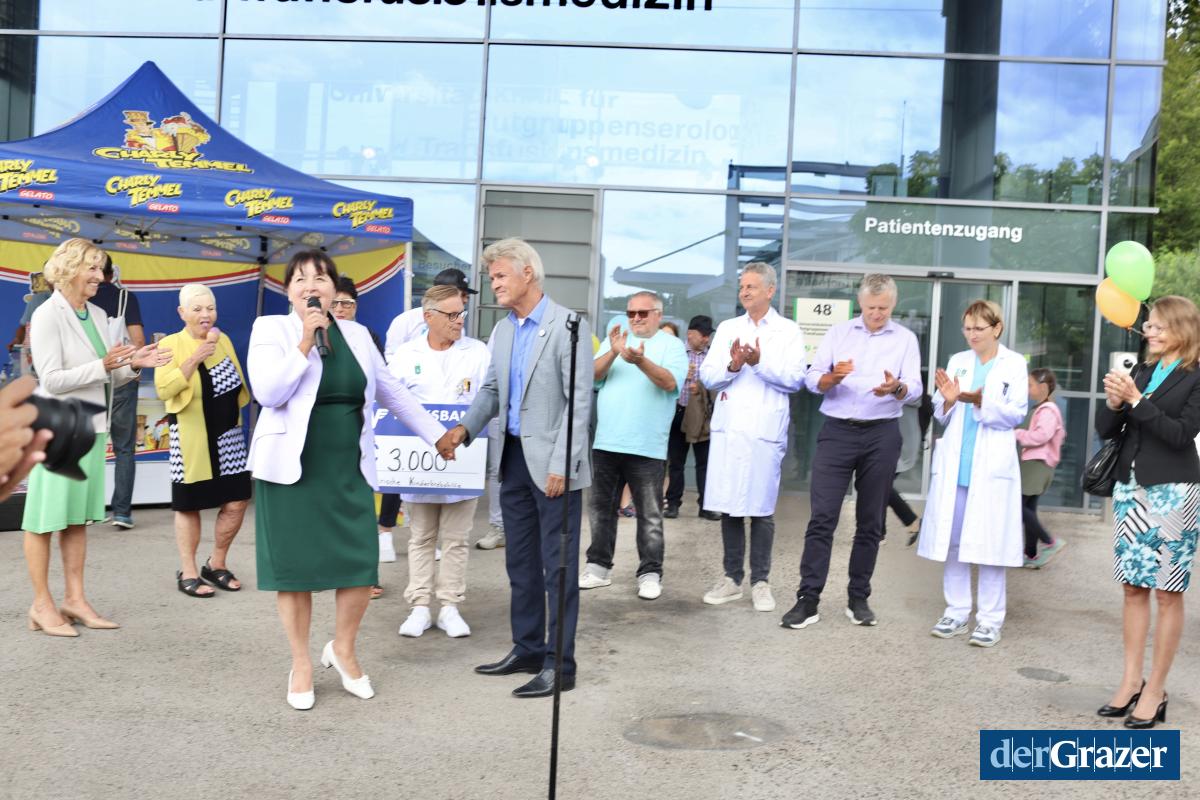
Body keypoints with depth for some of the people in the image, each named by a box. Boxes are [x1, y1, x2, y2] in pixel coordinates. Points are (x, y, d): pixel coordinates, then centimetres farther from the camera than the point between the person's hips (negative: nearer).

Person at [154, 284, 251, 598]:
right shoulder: (171, 344, -6)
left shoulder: (224, 341, 10)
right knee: (189, 505, 5)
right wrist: (195, 358, -23)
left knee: (236, 502, 1)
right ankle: (187, 572, 17)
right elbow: (163, 390, -19)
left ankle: (216, 565, 19)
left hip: (227, 435, 5)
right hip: (191, 439, -4)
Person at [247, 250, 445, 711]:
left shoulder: (356, 335, 10)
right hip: (292, 469, -3)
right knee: (295, 568, 3)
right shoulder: (271, 329, -1)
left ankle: (342, 650, 25)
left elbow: (392, 393, 16)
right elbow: (267, 393, -14)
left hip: (349, 470, 3)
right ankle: (301, 664, 21)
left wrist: (438, 436, 17)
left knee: (361, 564, 0)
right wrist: (305, 341, -16)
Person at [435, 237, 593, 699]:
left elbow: (579, 401, -15)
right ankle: (527, 650, 28)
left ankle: (559, 665, 8)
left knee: (558, 566, -1)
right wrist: (464, 428, -1)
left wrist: (561, 465, -19)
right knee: (520, 563, 15)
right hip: (513, 458, 8)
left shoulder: (567, 327, -11)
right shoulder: (503, 330, 12)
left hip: (552, 463, -8)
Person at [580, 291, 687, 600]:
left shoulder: (672, 345, 1)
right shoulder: (615, 340, 12)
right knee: (601, 508, 11)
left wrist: (641, 361, -30)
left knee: (650, 515, 2)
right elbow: (593, 375, 0)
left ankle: (650, 573, 10)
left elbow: (670, 382, -15)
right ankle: (599, 565, 22)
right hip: (606, 443, 4)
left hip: (647, 447, -4)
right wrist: (613, 352, -18)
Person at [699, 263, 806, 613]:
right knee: (729, 507, 6)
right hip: (728, 428, 3)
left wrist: (760, 362, -17)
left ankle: (760, 581, 11)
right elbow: (706, 375, 7)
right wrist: (732, 366, -11)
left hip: (765, 430, -3)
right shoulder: (727, 329, 15)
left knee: (761, 509, 1)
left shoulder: (789, 331, 5)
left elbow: (794, 379, -6)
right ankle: (732, 578, 17)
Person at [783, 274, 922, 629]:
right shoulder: (838, 333, 8)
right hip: (837, 430, 0)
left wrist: (896, 388, -27)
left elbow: (915, 387, -4)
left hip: (881, 435, 1)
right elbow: (811, 379, 0)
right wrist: (832, 377, -21)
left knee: (870, 521, 7)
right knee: (822, 517, -6)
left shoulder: (905, 339, 7)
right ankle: (808, 600, -3)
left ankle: (858, 599, 17)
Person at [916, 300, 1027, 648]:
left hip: (992, 466, -4)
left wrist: (979, 402, -20)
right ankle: (956, 611, 17)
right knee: (951, 540, 7)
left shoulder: (1015, 364, 2)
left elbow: (1016, 413, -6)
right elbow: (940, 415, 9)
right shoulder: (957, 361, 12)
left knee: (988, 544, -2)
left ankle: (990, 619, 7)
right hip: (954, 465, 4)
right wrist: (948, 400, -12)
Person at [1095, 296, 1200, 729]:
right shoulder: (1140, 372, 11)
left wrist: (1136, 401, -19)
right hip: (1130, 488, 6)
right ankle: (1131, 680, 15)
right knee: (1133, 588, 8)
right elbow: (1105, 429, 9)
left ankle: (1155, 690, 6)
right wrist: (1114, 401, -10)